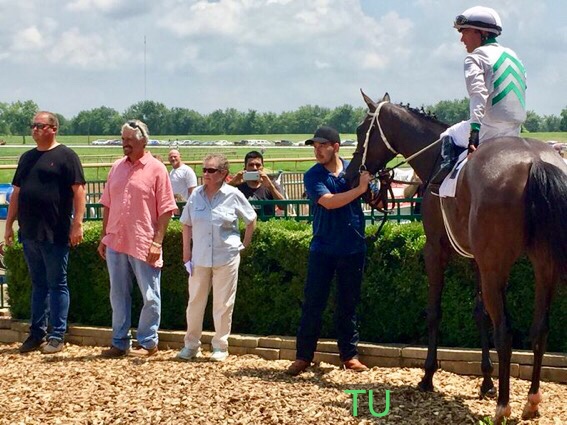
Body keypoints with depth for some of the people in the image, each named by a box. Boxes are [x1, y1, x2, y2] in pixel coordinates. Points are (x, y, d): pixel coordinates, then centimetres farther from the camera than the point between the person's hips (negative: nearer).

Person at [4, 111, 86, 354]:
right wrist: (9, 225, 15)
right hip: (30, 233, 6)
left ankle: (57, 336, 6)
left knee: (57, 284, 1)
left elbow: (78, 191, -10)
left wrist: (77, 224, -17)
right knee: (38, 284, 12)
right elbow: (17, 193, 19)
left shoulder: (65, 156, -4)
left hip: (55, 234, -6)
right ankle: (37, 334, 18)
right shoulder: (27, 158, 15)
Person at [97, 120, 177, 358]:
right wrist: (104, 238, 10)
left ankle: (147, 342, 15)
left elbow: (165, 210, -8)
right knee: (118, 295, 12)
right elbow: (107, 205, 14)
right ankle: (120, 342, 21)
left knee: (150, 297, 4)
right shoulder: (117, 168, 9)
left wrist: (157, 242, -14)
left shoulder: (156, 169, -6)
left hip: (143, 245, -5)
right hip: (116, 242, 5)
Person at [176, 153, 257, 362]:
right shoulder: (196, 195, 1)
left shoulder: (233, 195, -6)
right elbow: (187, 225, 8)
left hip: (226, 258, -2)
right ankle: (191, 345, 19)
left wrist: (245, 243, 3)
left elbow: (251, 220, 7)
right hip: (200, 258, 3)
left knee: (223, 305, 4)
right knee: (195, 301, 8)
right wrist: (186, 252, 3)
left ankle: (220, 347, 15)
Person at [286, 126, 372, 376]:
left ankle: (349, 355, 18)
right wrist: (359, 189, -24)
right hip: (323, 249, -1)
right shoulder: (313, 176, -3)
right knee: (312, 304, 2)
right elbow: (328, 201, -20)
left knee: (348, 304, 10)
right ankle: (303, 356, 9)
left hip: (353, 249, 1)